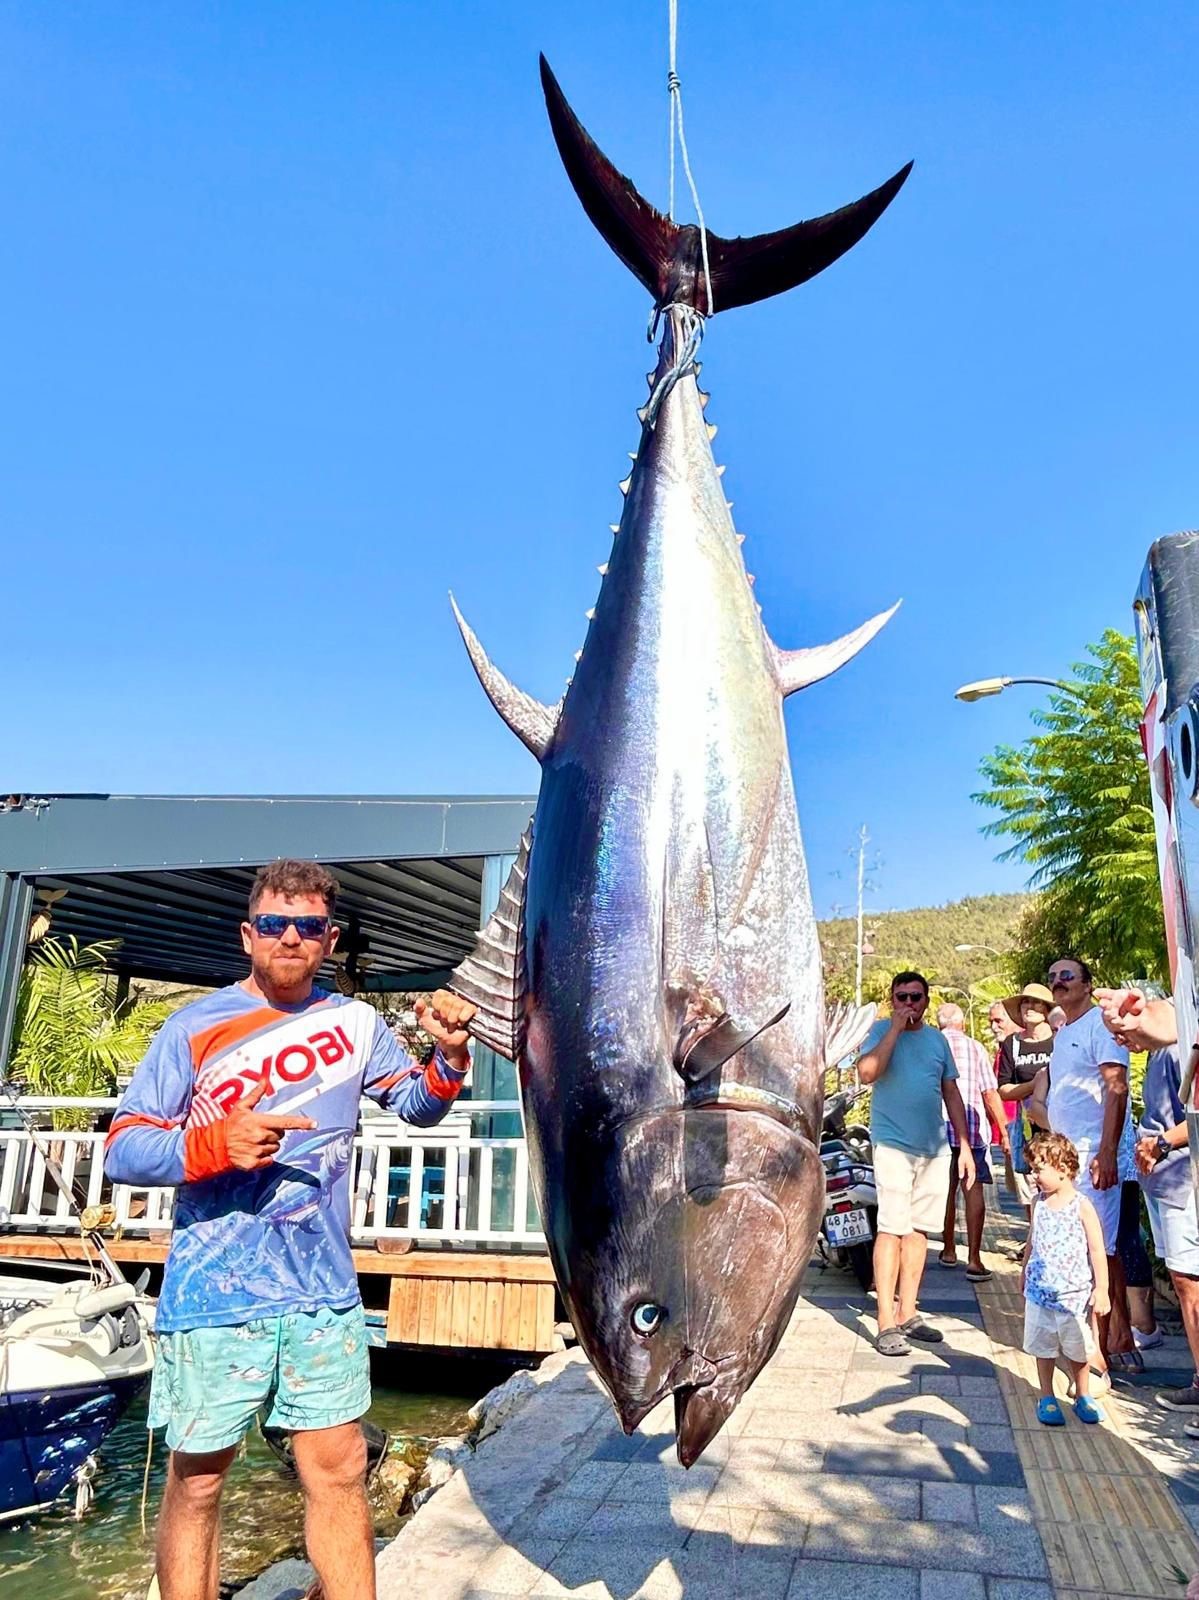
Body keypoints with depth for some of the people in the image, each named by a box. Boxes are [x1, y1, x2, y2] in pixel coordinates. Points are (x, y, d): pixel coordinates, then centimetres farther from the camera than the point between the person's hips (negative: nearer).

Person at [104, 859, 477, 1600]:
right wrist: (216, 1143, -24)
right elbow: (122, 1149, -6)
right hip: (213, 1297, -2)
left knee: (340, 1472, 9)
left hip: (323, 1295, 2)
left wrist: (449, 1056, -8)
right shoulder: (195, 1027, -5)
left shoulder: (356, 1022, 4)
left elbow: (418, 1107, 13)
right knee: (197, 1481, 10)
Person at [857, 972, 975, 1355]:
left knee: (919, 1230, 11)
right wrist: (896, 1028, -18)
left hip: (935, 1149, 6)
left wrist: (965, 1147, 13)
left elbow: (951, 1094, 17)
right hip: (894, 1146, -5)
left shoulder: (937, 1038, 13)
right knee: (892, 1230, -9)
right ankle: (887, 1324, -4)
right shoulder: (881, 1031, -2)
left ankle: (907, 1314, 22)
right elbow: (867, 1073, -21)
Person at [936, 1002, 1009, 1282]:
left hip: (939, 1127, 2)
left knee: (946, 1188, 14)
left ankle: (949, 1249, 25)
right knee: (974, 1188, -2)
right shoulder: (974, 1047, 1)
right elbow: (990, 1094, -2)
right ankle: (974, 1259, -7)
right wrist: (1004, 1132, 5)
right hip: (974, 1127, -2)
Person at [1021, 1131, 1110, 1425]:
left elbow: (1097, 1250, -9)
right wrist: (1025, 1273, 21)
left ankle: (1082, 1397, 30)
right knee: (1043, 1348, 10)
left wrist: (1101, 1290, -9)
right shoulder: (1039, 1203, 1)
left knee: (1078, 1350, 12)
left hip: (1074, 1294, -3)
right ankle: (1047, 1398, 24)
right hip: (1040, 1291, 4)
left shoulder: (1082, 1206, -13)